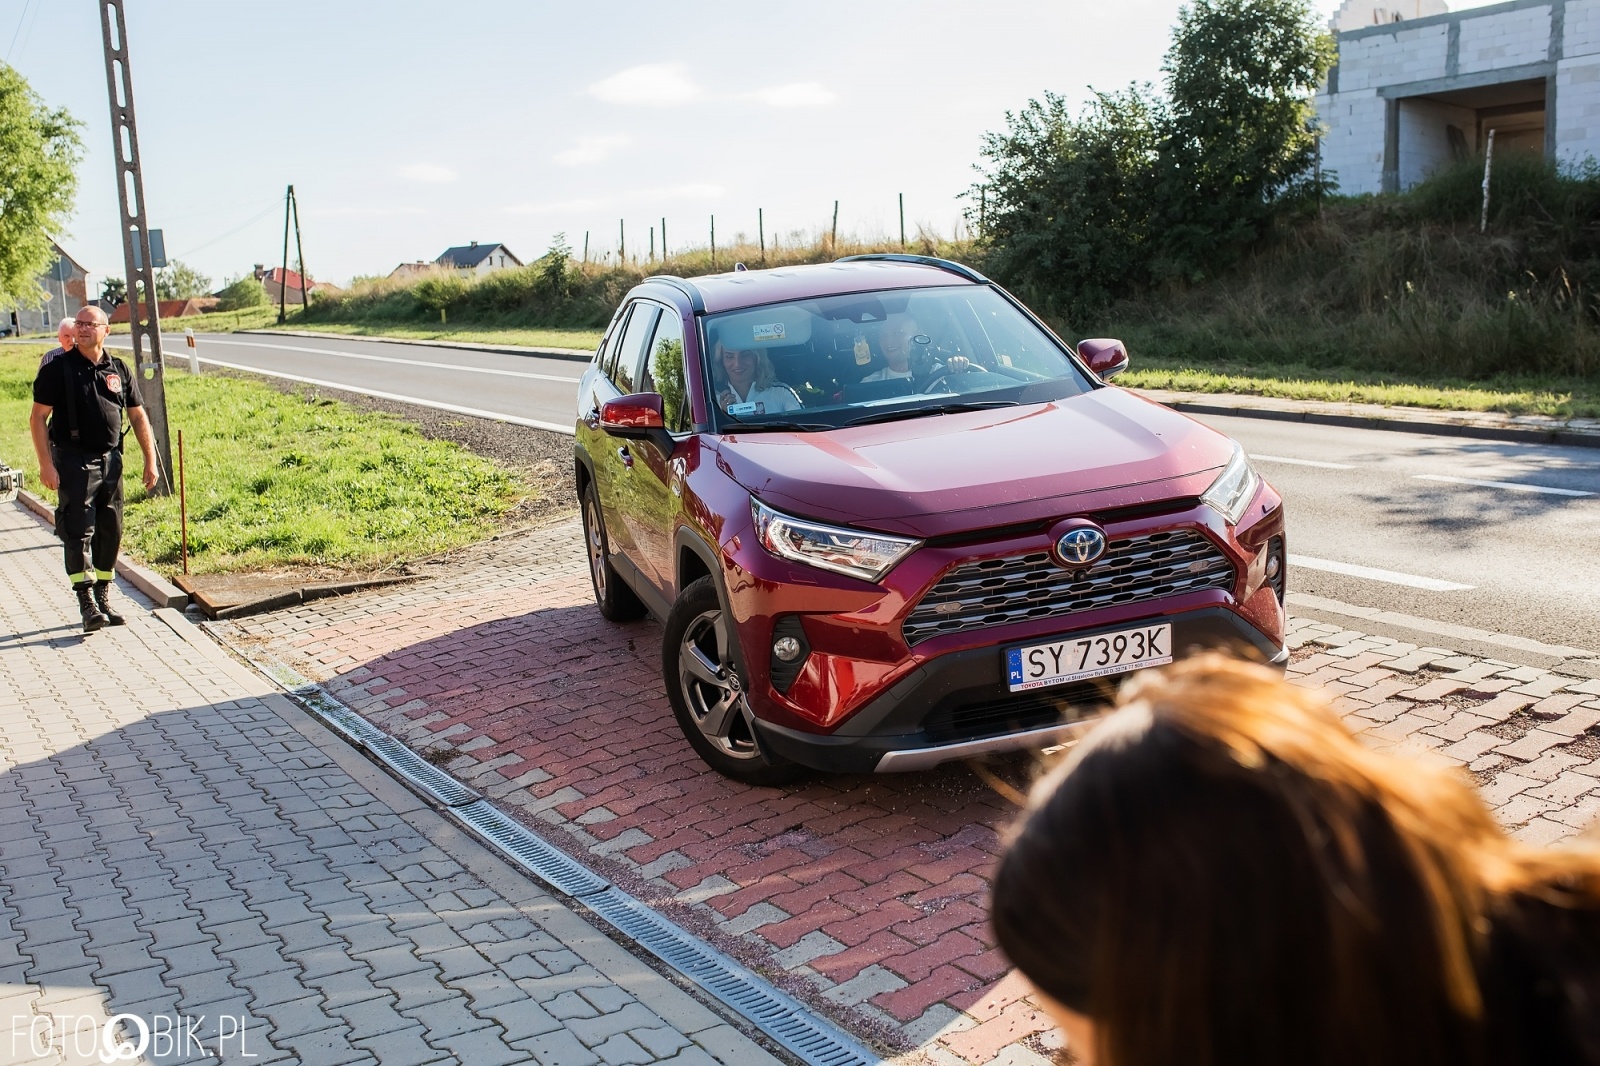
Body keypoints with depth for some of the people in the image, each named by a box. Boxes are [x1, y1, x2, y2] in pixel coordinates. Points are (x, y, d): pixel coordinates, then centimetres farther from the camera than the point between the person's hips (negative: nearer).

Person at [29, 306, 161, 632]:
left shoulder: (119, 370, 7)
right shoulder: (58, 369, -4)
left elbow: (138, 416, 13)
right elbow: (38, 417, -5)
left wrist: (150, 460, 8)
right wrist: (46, 464, -12)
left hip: (110, 460, 4)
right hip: (73, 461, -4)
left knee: (111, 531, 8)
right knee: (79, 531, -9)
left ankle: (104, 599, 20)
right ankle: (87, 604, -9)